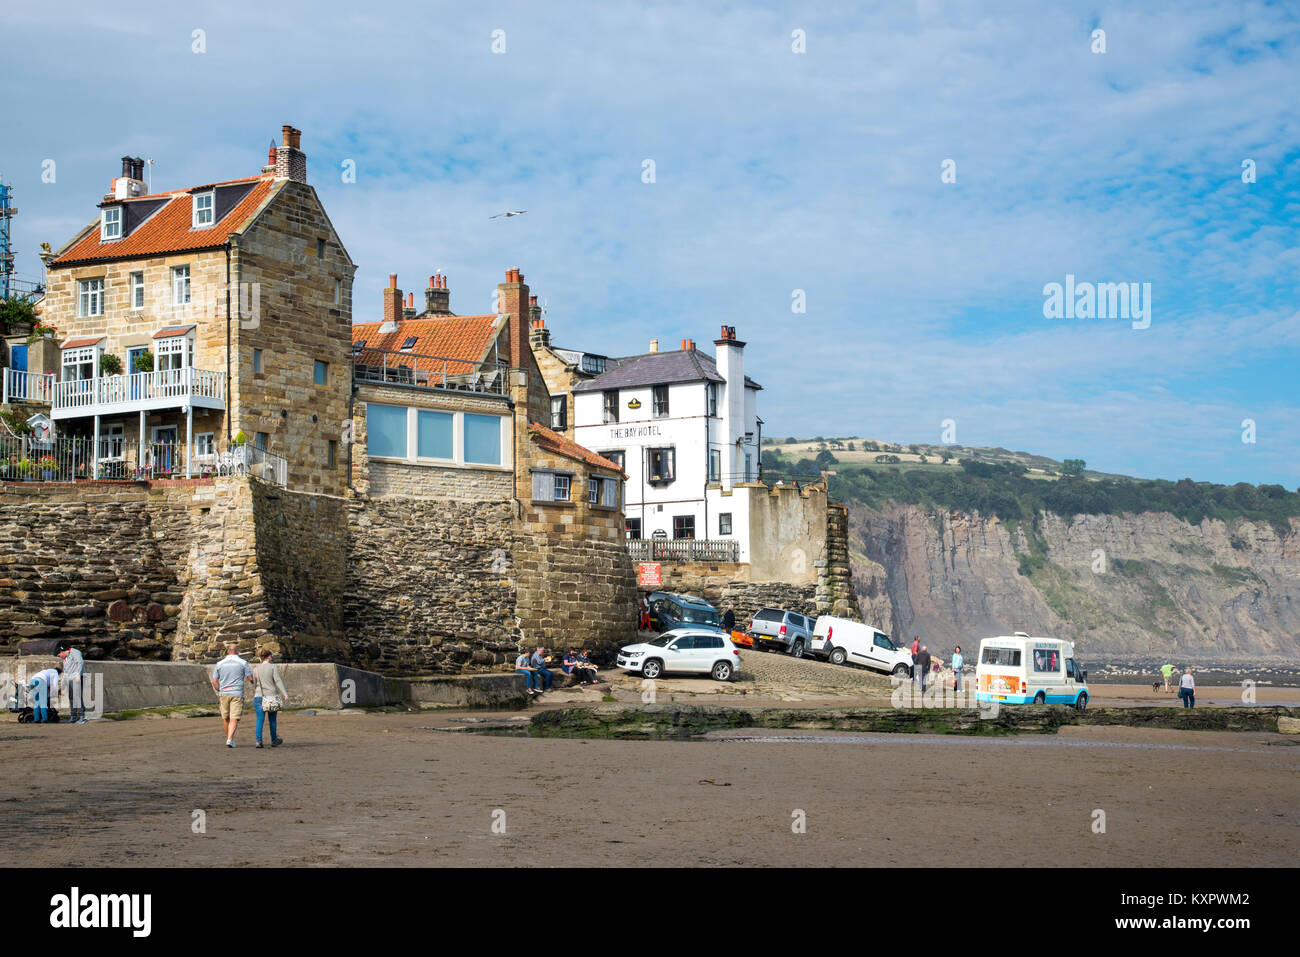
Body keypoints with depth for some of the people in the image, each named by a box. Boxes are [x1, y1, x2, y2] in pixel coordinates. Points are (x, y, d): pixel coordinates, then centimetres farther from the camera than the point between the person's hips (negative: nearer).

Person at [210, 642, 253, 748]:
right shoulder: (243, 663, -2)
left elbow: (214, 681, 5)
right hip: (237, 693, -3)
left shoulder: (220, 664, 5)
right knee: (234, 719, -5)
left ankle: (229, 739, 25)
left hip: (223, 693, 3)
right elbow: (251, 678, 0)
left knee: (225, 718, 15)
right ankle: (230, 739, -19)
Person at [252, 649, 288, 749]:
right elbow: (278, 681, -13)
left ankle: (258, 740, -16)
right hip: (272, 697, -2)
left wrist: (254, 697, 22)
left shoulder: (255, 670, 6)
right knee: (272, 719, 11)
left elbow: (254, 685, 10)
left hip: (259, 697, 2)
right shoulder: (273, 667, -4)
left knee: (260, 719, -1)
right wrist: (285, 694, -17)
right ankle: (274, 740, 23)